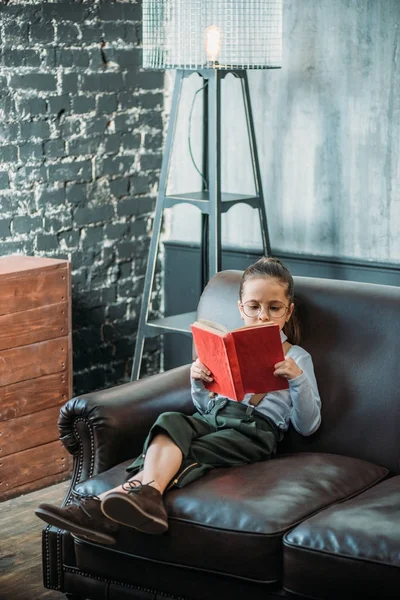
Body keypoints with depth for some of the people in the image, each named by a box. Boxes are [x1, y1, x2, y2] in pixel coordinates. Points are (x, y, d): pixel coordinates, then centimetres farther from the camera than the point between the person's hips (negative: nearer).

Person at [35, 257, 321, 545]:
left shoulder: (297, 358, 14)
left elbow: (308, 426, 6)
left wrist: (298, 379, -9)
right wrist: (198, 382, 3)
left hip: (257, 427, -4)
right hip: (215, 416, 4)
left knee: (183, 453, -33)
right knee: (171, 422, -34)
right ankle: (146, 494, -59)